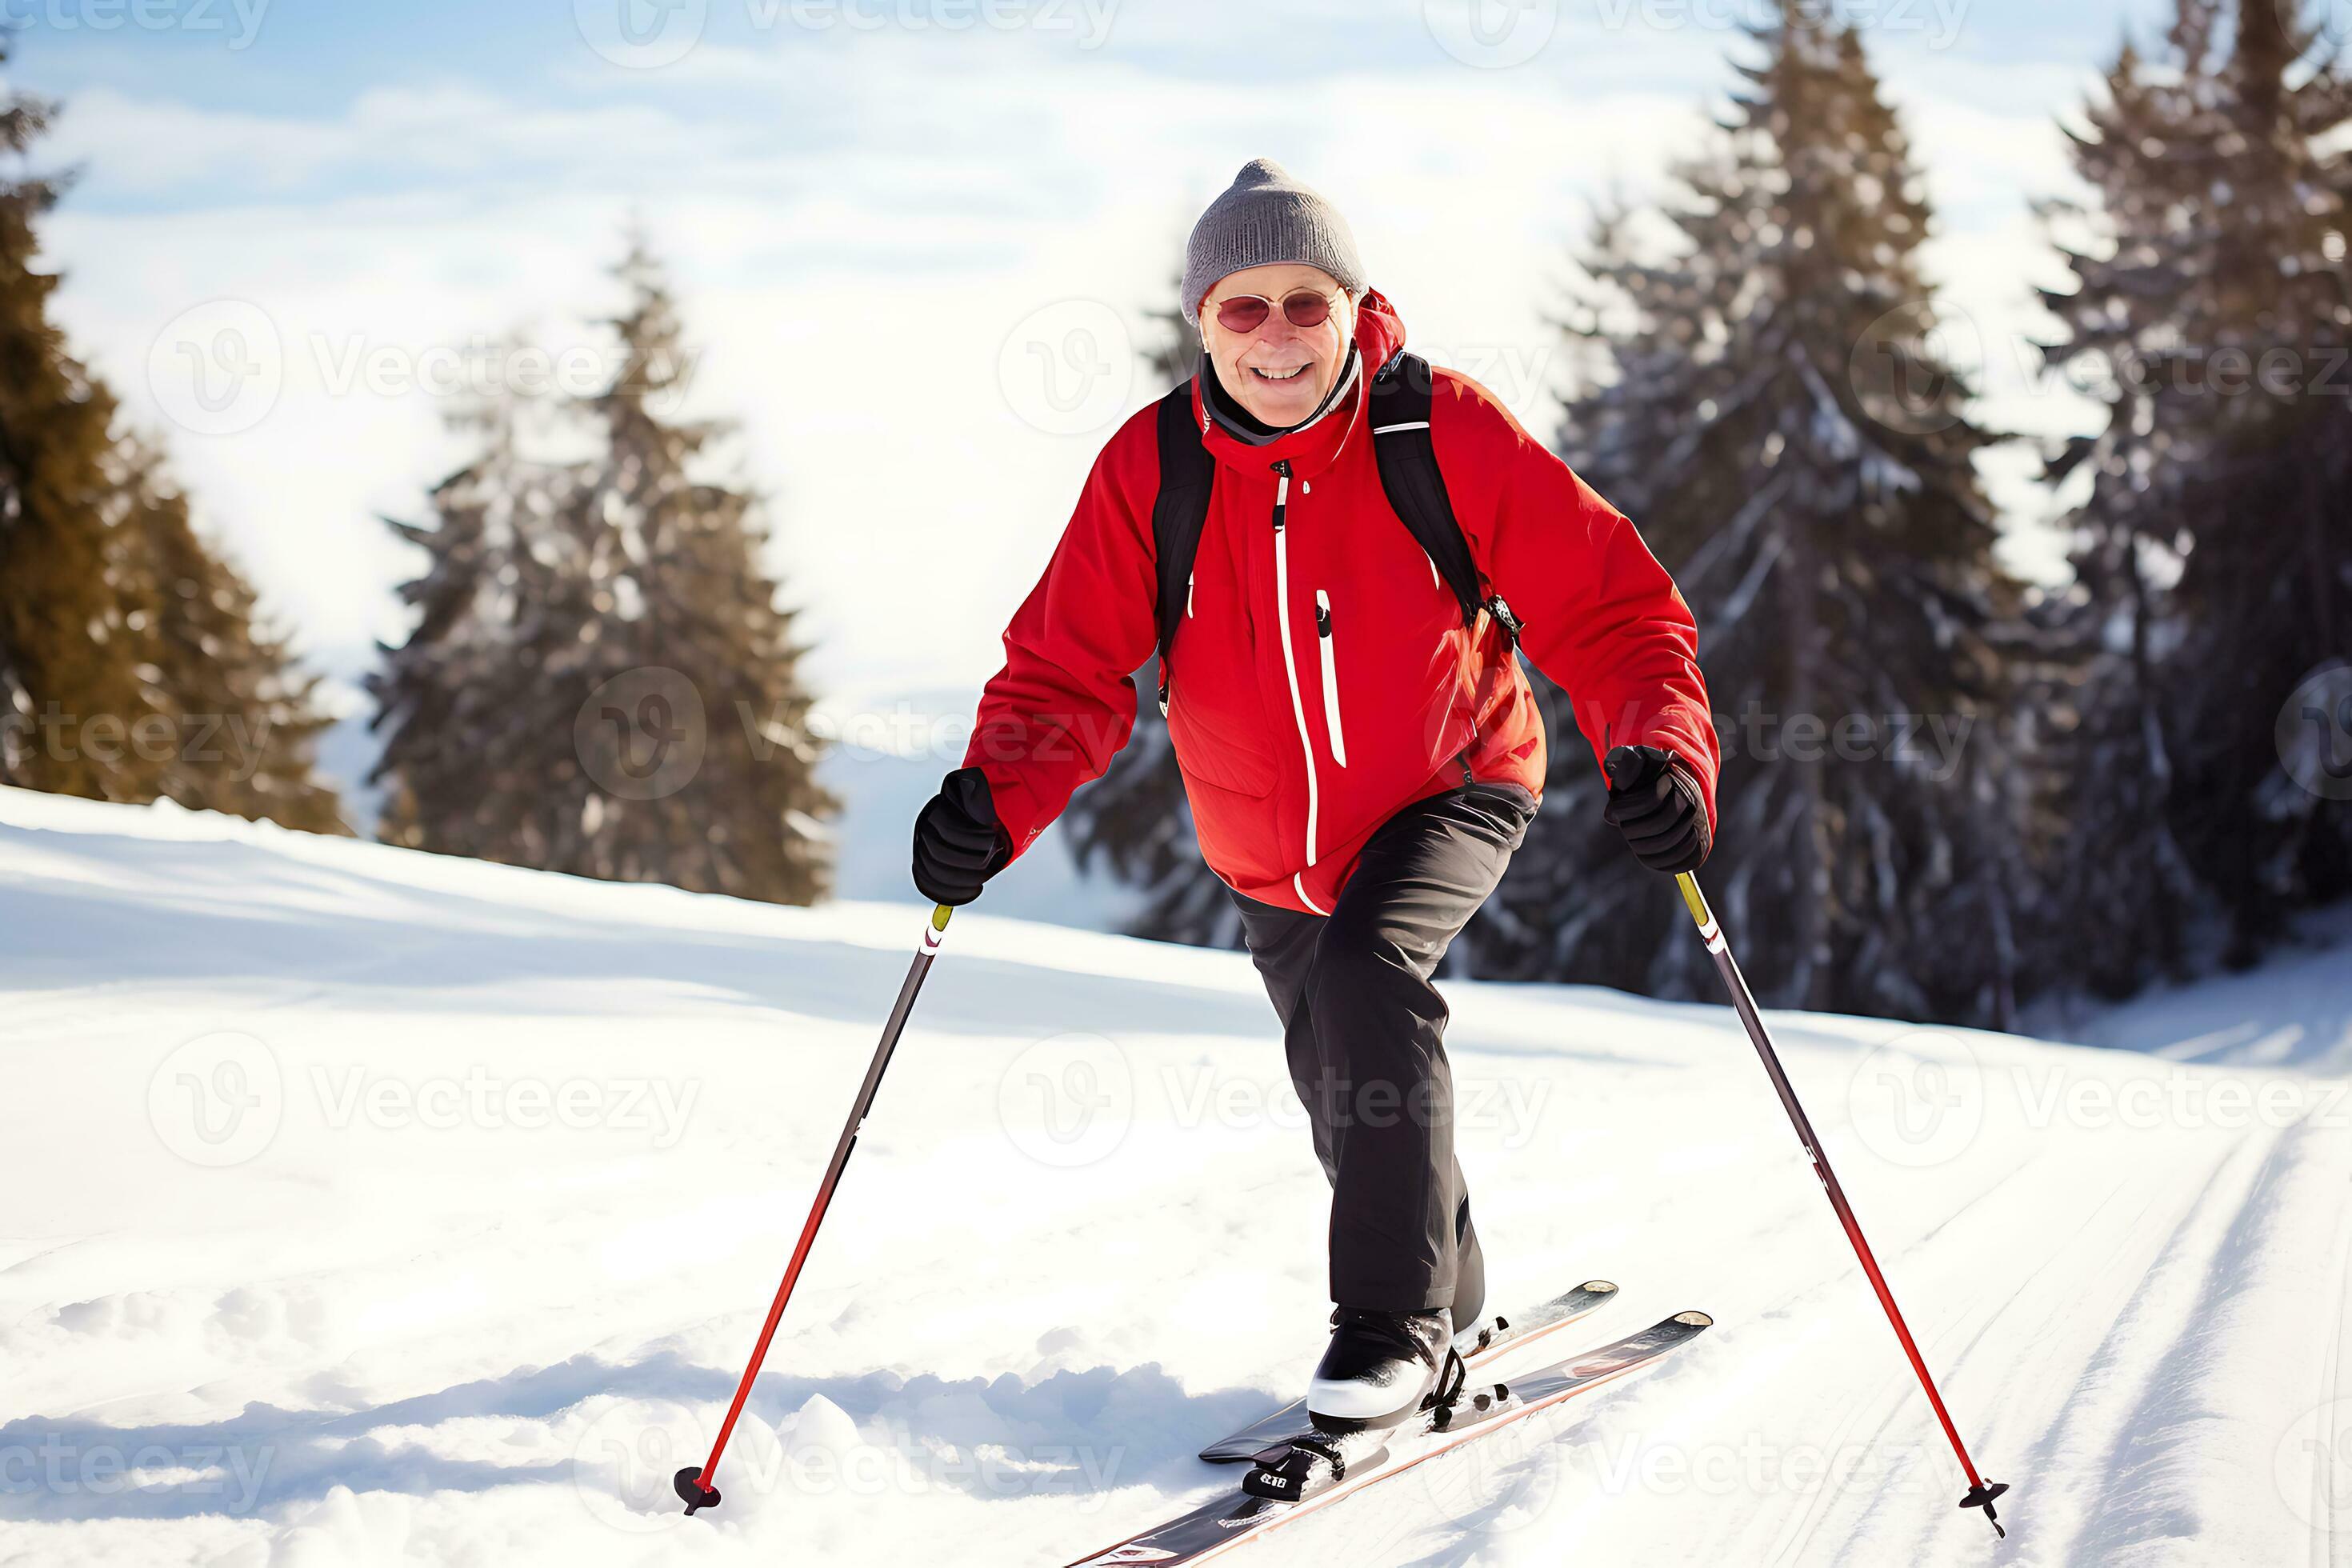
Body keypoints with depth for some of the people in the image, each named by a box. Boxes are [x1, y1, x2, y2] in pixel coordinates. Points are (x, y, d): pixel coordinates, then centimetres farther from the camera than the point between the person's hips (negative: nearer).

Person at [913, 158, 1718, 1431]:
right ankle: (1452, 1290, 49)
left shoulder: (1446, 435, -22)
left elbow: (1608, 605, -20)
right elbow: (1069, 670, -15)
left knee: (1367, 972, -32)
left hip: (1451, 789, -4)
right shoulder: (1148, 471, -17)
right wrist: (998, 798, -35)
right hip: (1270, 847, 4)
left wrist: (1659, 749, -39)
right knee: (1352, 1104, 18)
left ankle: (1397, 1317, -18)